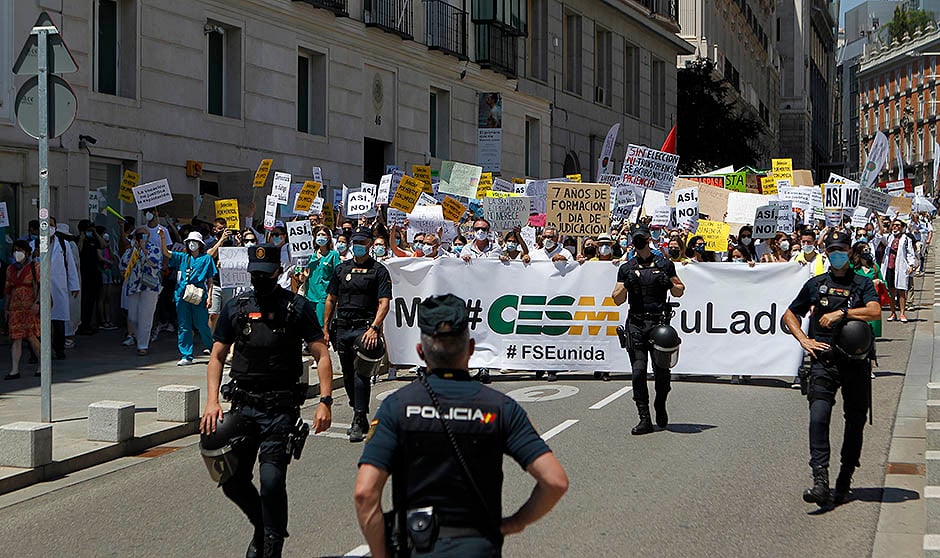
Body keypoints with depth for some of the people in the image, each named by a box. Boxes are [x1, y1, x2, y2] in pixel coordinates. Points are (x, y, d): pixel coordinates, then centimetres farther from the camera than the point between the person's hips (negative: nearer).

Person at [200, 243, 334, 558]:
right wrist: (212, 401, 1)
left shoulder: (298, 307, -1)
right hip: (243, 406, 4)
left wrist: (325, 401, -12)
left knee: (271, 479, -14)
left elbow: (321, 355, -1)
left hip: (281, 409, -4)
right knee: (232, 480, 5)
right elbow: (217, 356, 13)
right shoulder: (235, 308, 8)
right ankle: (262, 526, 32)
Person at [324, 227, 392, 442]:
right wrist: (326, 328, 12)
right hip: (342, 327, 5)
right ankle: (360, 419, 22)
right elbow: (331, 299, 18)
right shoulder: (341, 269, 15)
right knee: (348, 376, 10)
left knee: (361, 373, -16)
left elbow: (384, 303, -8)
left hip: (364, 328, -5)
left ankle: (359, 422, -15)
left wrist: (374, 328, -21)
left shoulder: (378, 270, 0)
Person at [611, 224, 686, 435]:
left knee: (661, 372, 0)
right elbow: (617, 300, 10)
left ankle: (660, 407, 27)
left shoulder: (664, 264, 10)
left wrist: (669, 284, -5)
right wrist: (626, 286, -9)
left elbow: (680, 291, 16)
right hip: (635, 324, 1)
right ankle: (645, 419, -4)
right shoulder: (626, 268, 13)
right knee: (638, 372, -6)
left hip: (659, 322, -1)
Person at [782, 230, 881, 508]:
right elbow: (789, 314, 22)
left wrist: (841, 313, -15)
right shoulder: (816, 284, 14)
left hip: (856, 362, 0)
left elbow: (875, 311, -11)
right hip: (824, 361, 0)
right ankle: (820, 481, -25)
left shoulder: (863, 284, 9)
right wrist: (804, 340, 7)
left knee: (855, 423, 6)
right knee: (819, 417, -18)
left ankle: (844, 482, 19)